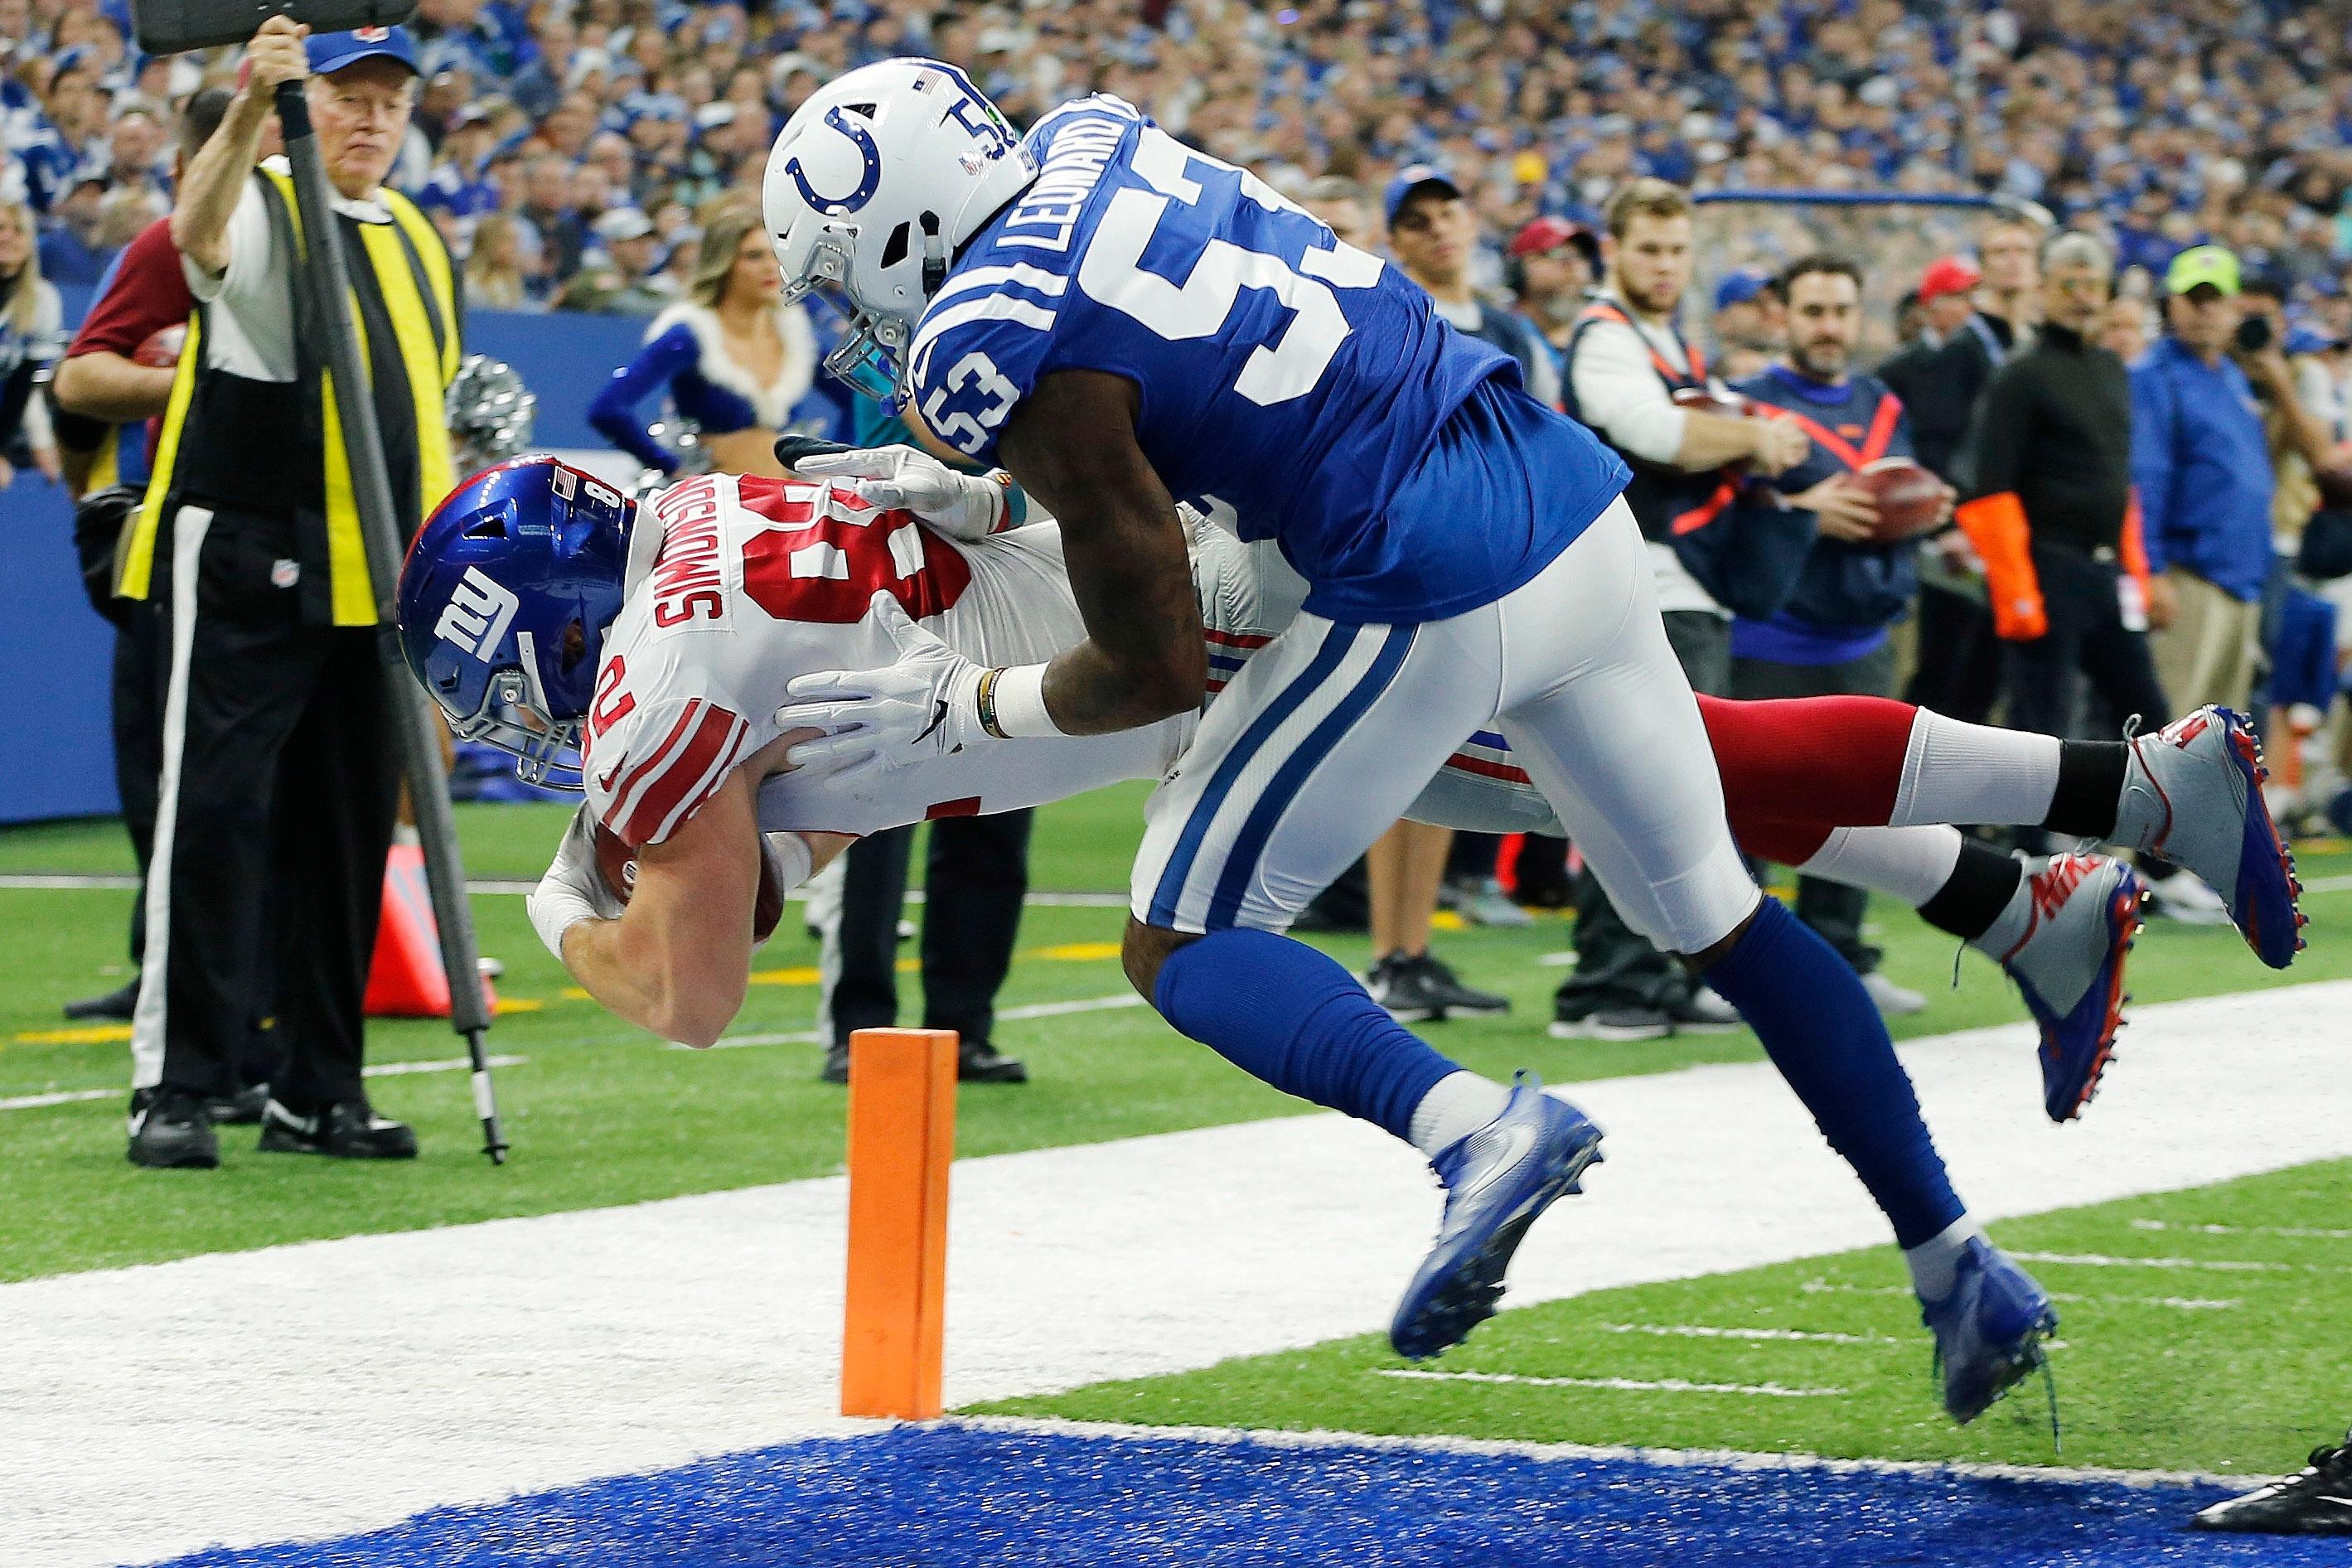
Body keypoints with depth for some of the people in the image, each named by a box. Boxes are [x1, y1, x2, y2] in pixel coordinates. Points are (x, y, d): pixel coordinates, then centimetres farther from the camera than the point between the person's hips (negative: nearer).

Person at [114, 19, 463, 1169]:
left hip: (371, 588, 7)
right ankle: (173, 1086, -10)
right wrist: (251, 105, -48)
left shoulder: (421, 244, 17)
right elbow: (198, 232, -31)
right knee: (213, 813, -10)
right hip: (241, 568, -7)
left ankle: (319, 1091, 15)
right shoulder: (262, 208, -4)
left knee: (350, 833, 8)